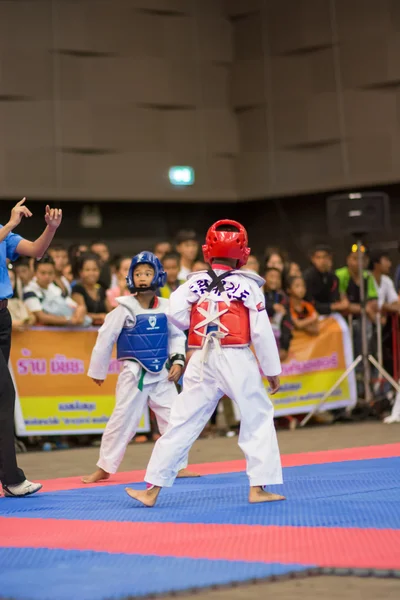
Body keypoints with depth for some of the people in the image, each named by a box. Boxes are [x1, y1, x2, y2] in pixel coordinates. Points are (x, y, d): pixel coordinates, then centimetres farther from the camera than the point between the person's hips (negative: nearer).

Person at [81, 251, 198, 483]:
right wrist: (98, 370, 2)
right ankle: (104, 468, 8)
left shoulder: (167, 308, -1)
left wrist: (178, 361, -5)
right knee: (122, 419, -2)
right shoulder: (125, 308, -10)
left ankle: (179, 466, 19)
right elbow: (105, 339, -3)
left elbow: (177, 336, 9)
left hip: (162, 373, 3)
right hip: (134, 373, -3)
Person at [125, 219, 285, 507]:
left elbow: (176, 313, -11)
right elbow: (262, 332, -3)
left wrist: (199, 324, 9)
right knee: (259, 419, 12)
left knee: (182, 423, 6)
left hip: (203, 361, 3)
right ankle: (258, 487, 8)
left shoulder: (195, 282, 3)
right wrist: (273, 370, 6)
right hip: (238, 360, -3)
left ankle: (152, 490, 6)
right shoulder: (248, 285, -3)